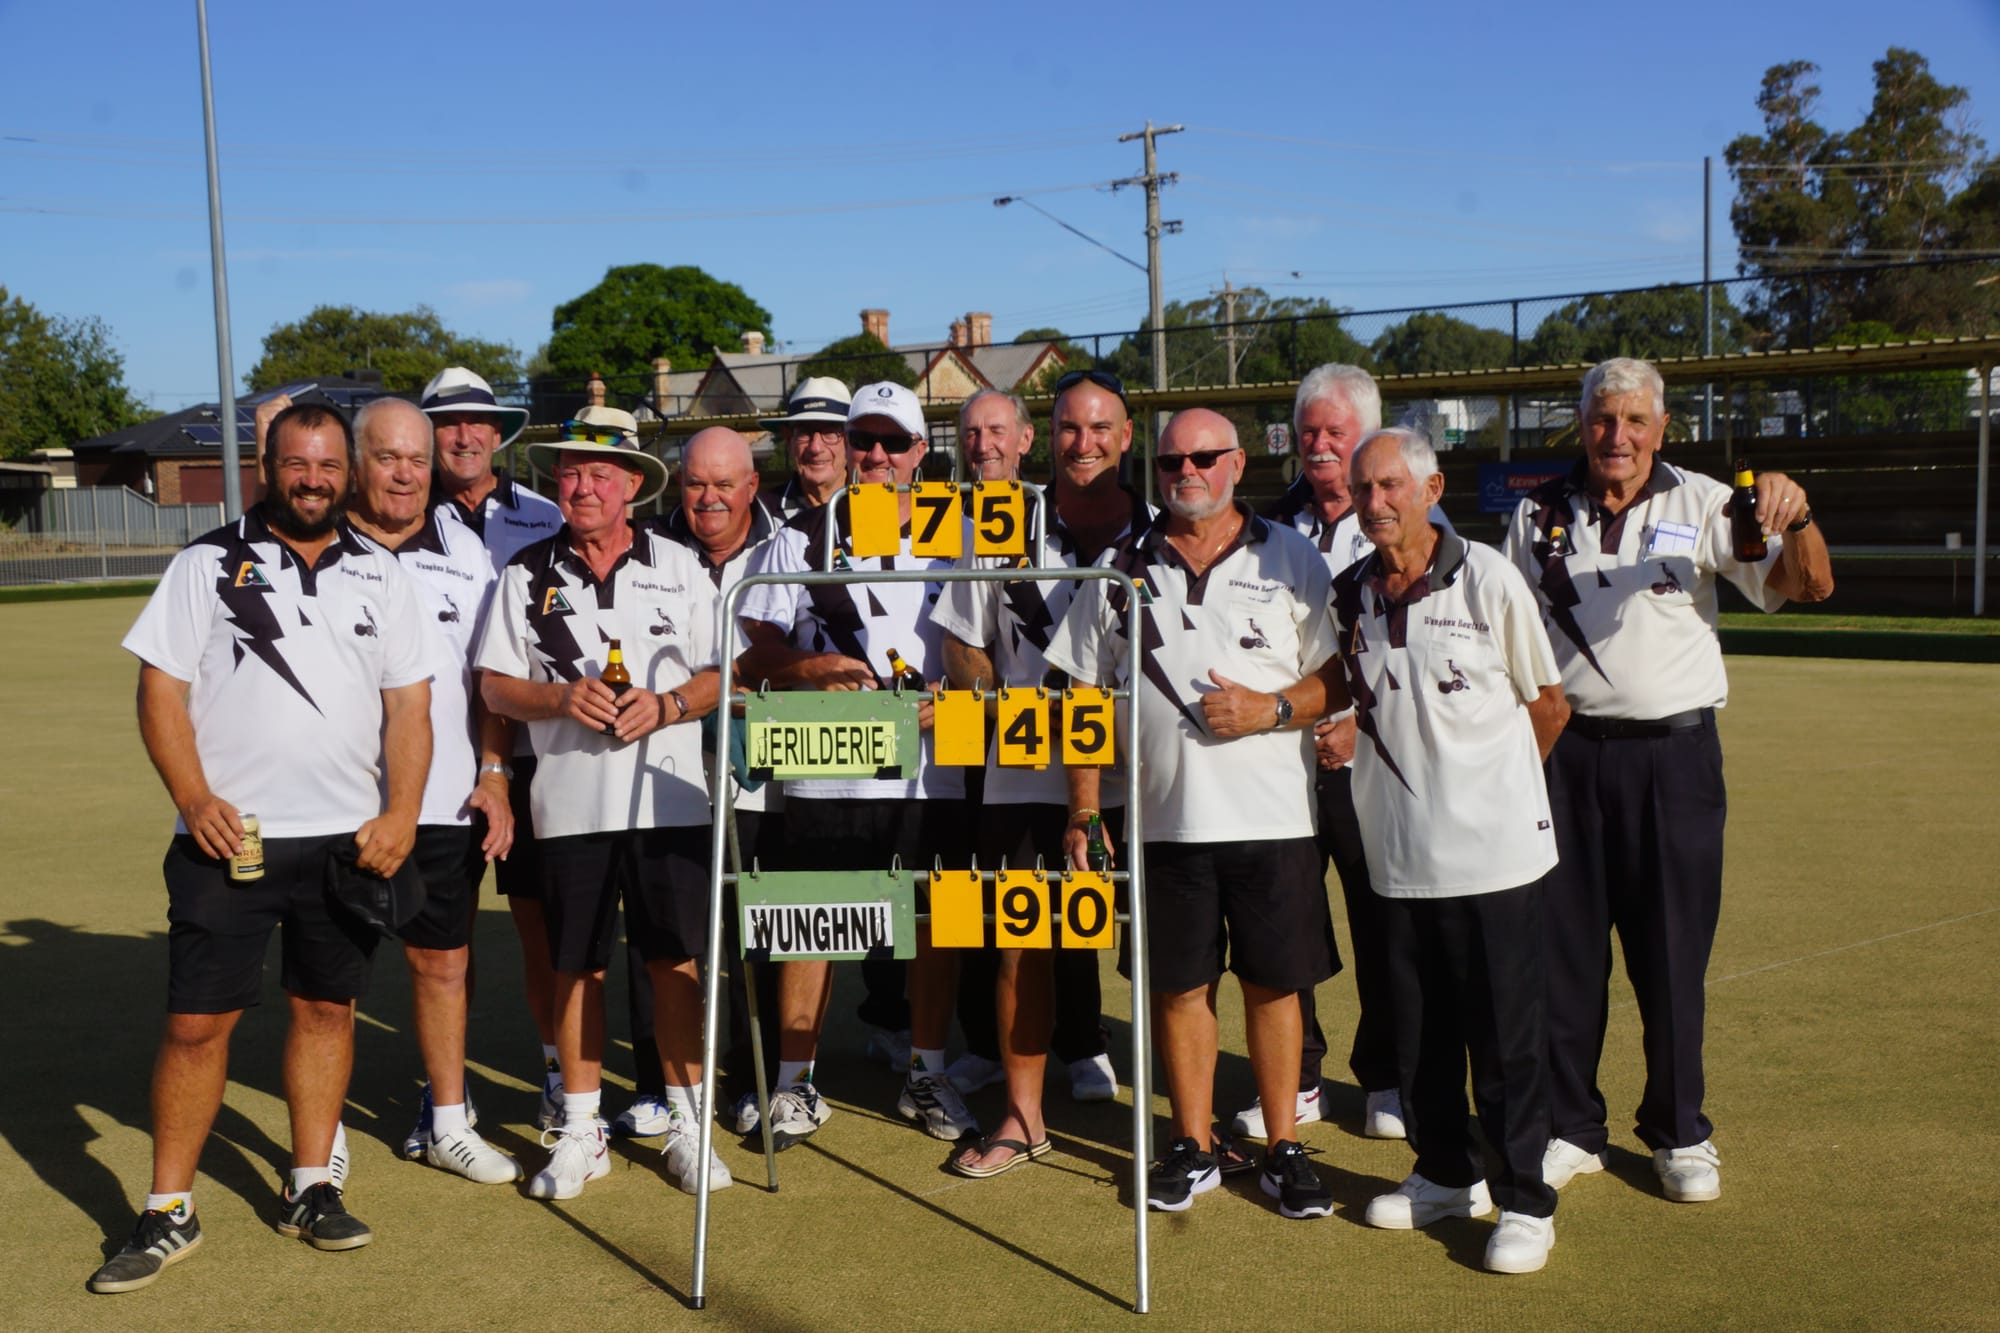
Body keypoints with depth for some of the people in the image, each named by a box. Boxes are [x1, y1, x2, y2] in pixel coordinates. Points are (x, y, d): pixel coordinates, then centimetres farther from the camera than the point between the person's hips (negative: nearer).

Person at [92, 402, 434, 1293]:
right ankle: (168, 1213, 12)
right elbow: (161, 690, -1)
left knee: (326, 1008, 9)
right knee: (196, 1021, -1)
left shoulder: (378, 577, 8)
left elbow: (410, 705, 6)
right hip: (227, 835, -2)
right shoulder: (208, 565, 2)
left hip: (348, 839, 3)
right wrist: (194, 799, -13)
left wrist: (400, 813, -5)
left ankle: (311, 1188, 23)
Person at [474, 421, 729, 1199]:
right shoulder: (526, 576, 6)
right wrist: (561, 699, -13)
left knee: (675, 962, 3)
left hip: (668, 798, 0)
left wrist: (667, 705, -12)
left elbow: (722, 673, 6)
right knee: (576, 968, 7)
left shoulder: (678, 567, 7)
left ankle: (686, 1125, 16)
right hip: (569, 803, 1)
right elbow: (495, 687, 5)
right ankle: (581, 1131, 20)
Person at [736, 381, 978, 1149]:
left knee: (934, 921, 8)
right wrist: (814, 669, -15)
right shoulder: (801, 539, 7)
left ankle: (926, 1076, 24)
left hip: (932, 770, 2)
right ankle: (795, 1083, 16)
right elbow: (755, 650, 3)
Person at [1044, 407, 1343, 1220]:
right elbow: (1087, 697, 8)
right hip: (1166, 814, 1)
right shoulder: (1120, 566, 7)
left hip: (1272, 812, -1)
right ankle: (1193, 1147, 23)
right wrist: (1084, 811, 4)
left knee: (1273, 980, 5)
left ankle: (1284, 1148, 19)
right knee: (1178, 984, 8)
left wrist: (1270, 708, -15)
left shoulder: (1289, 558, 4)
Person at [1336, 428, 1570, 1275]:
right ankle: (1445, 1174, 31)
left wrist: (1487, 782, 7)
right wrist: (1338, 733, 5)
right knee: (1419, 1028, 14)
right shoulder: (1348, 596, 4)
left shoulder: (1488, 580, -8)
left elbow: (1548, 703, 1)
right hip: (1399, 852, 5)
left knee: (1505, 1035, 1)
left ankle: (1523, 1202, 14)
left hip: (1491, 847, -4)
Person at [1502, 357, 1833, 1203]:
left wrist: (1796, 518, -30)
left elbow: (1810, 586, -9)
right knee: (1564, 947, 7)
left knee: (1674, 951, 5)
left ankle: (1679, 1133, 22)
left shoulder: (1701, 506, 0)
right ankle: (1569, 1128, 21)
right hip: (1567, 751, 2)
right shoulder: (1541, 516, 6)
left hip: (1673, 753, -1)